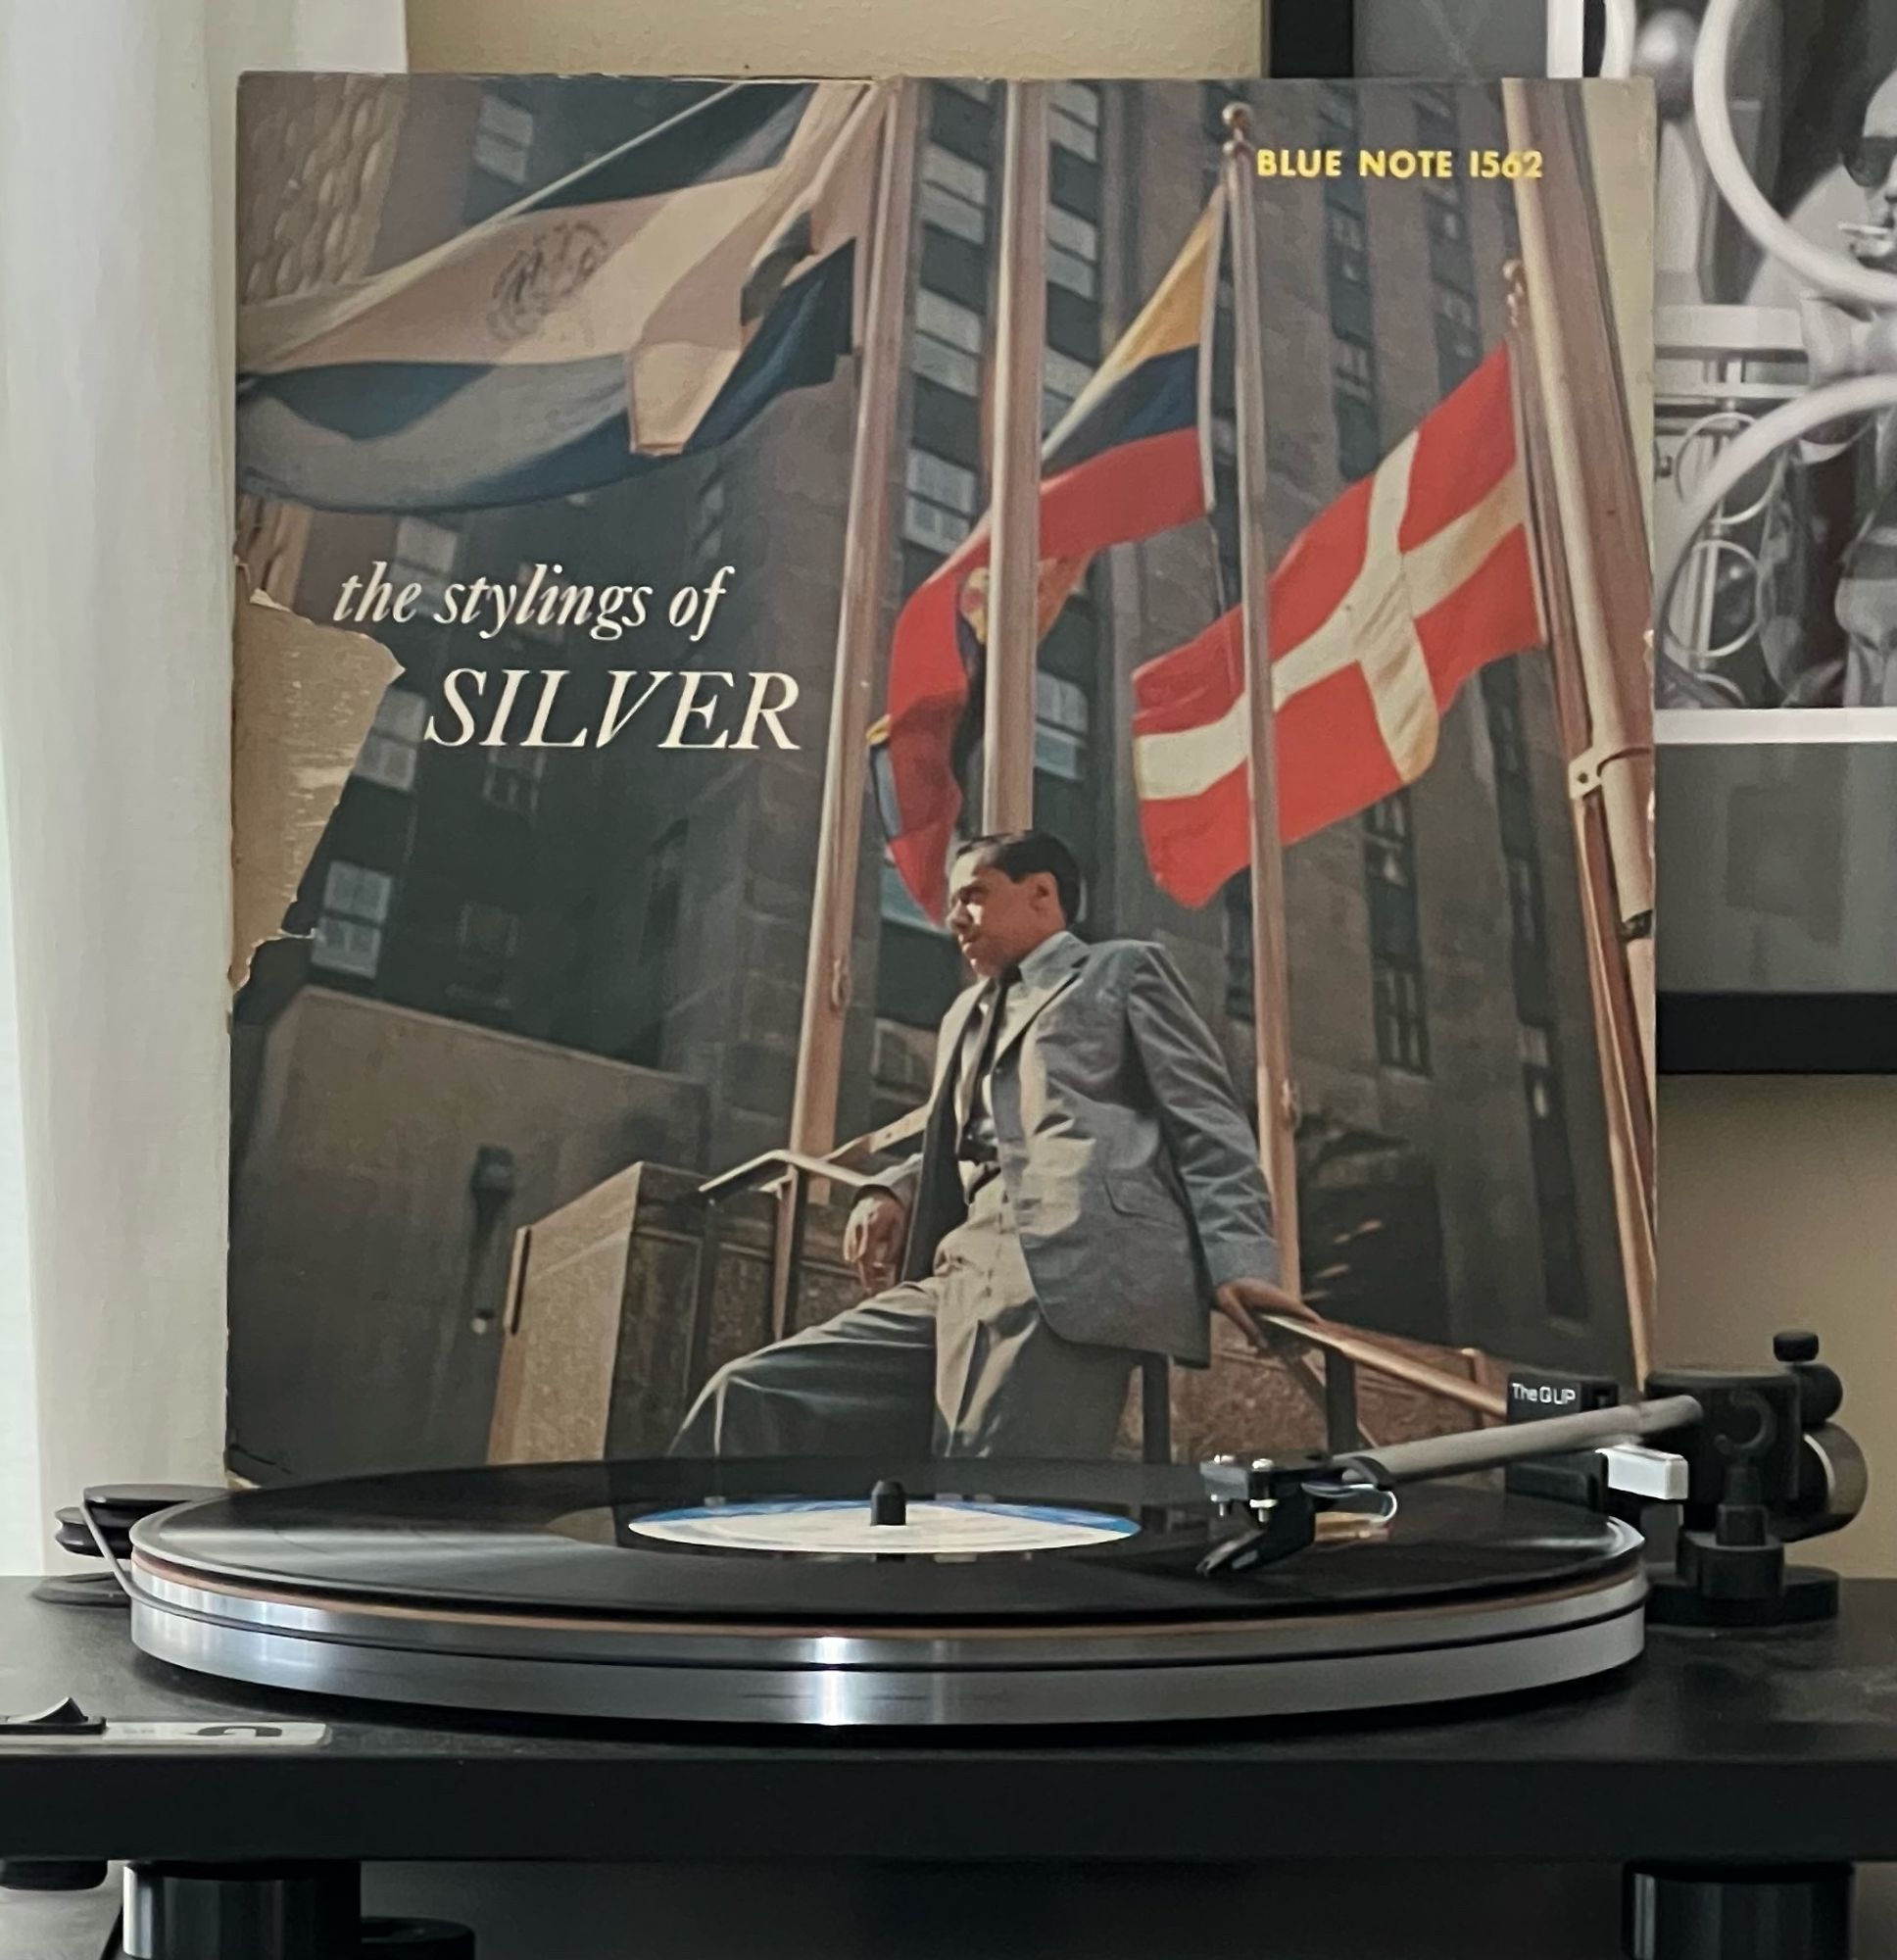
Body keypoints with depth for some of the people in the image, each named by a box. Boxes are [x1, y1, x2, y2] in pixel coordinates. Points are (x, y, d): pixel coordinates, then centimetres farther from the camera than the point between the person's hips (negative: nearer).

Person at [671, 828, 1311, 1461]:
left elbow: (1206, 1123, 8)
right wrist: (894, 1193, 16)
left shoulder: (1123, 970, 18)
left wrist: (1239, 1261, -9)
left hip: (1073, 1269, -7)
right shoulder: (966, 1017, 38)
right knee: (748, 1401, -9)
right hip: (962, 1282, 7)